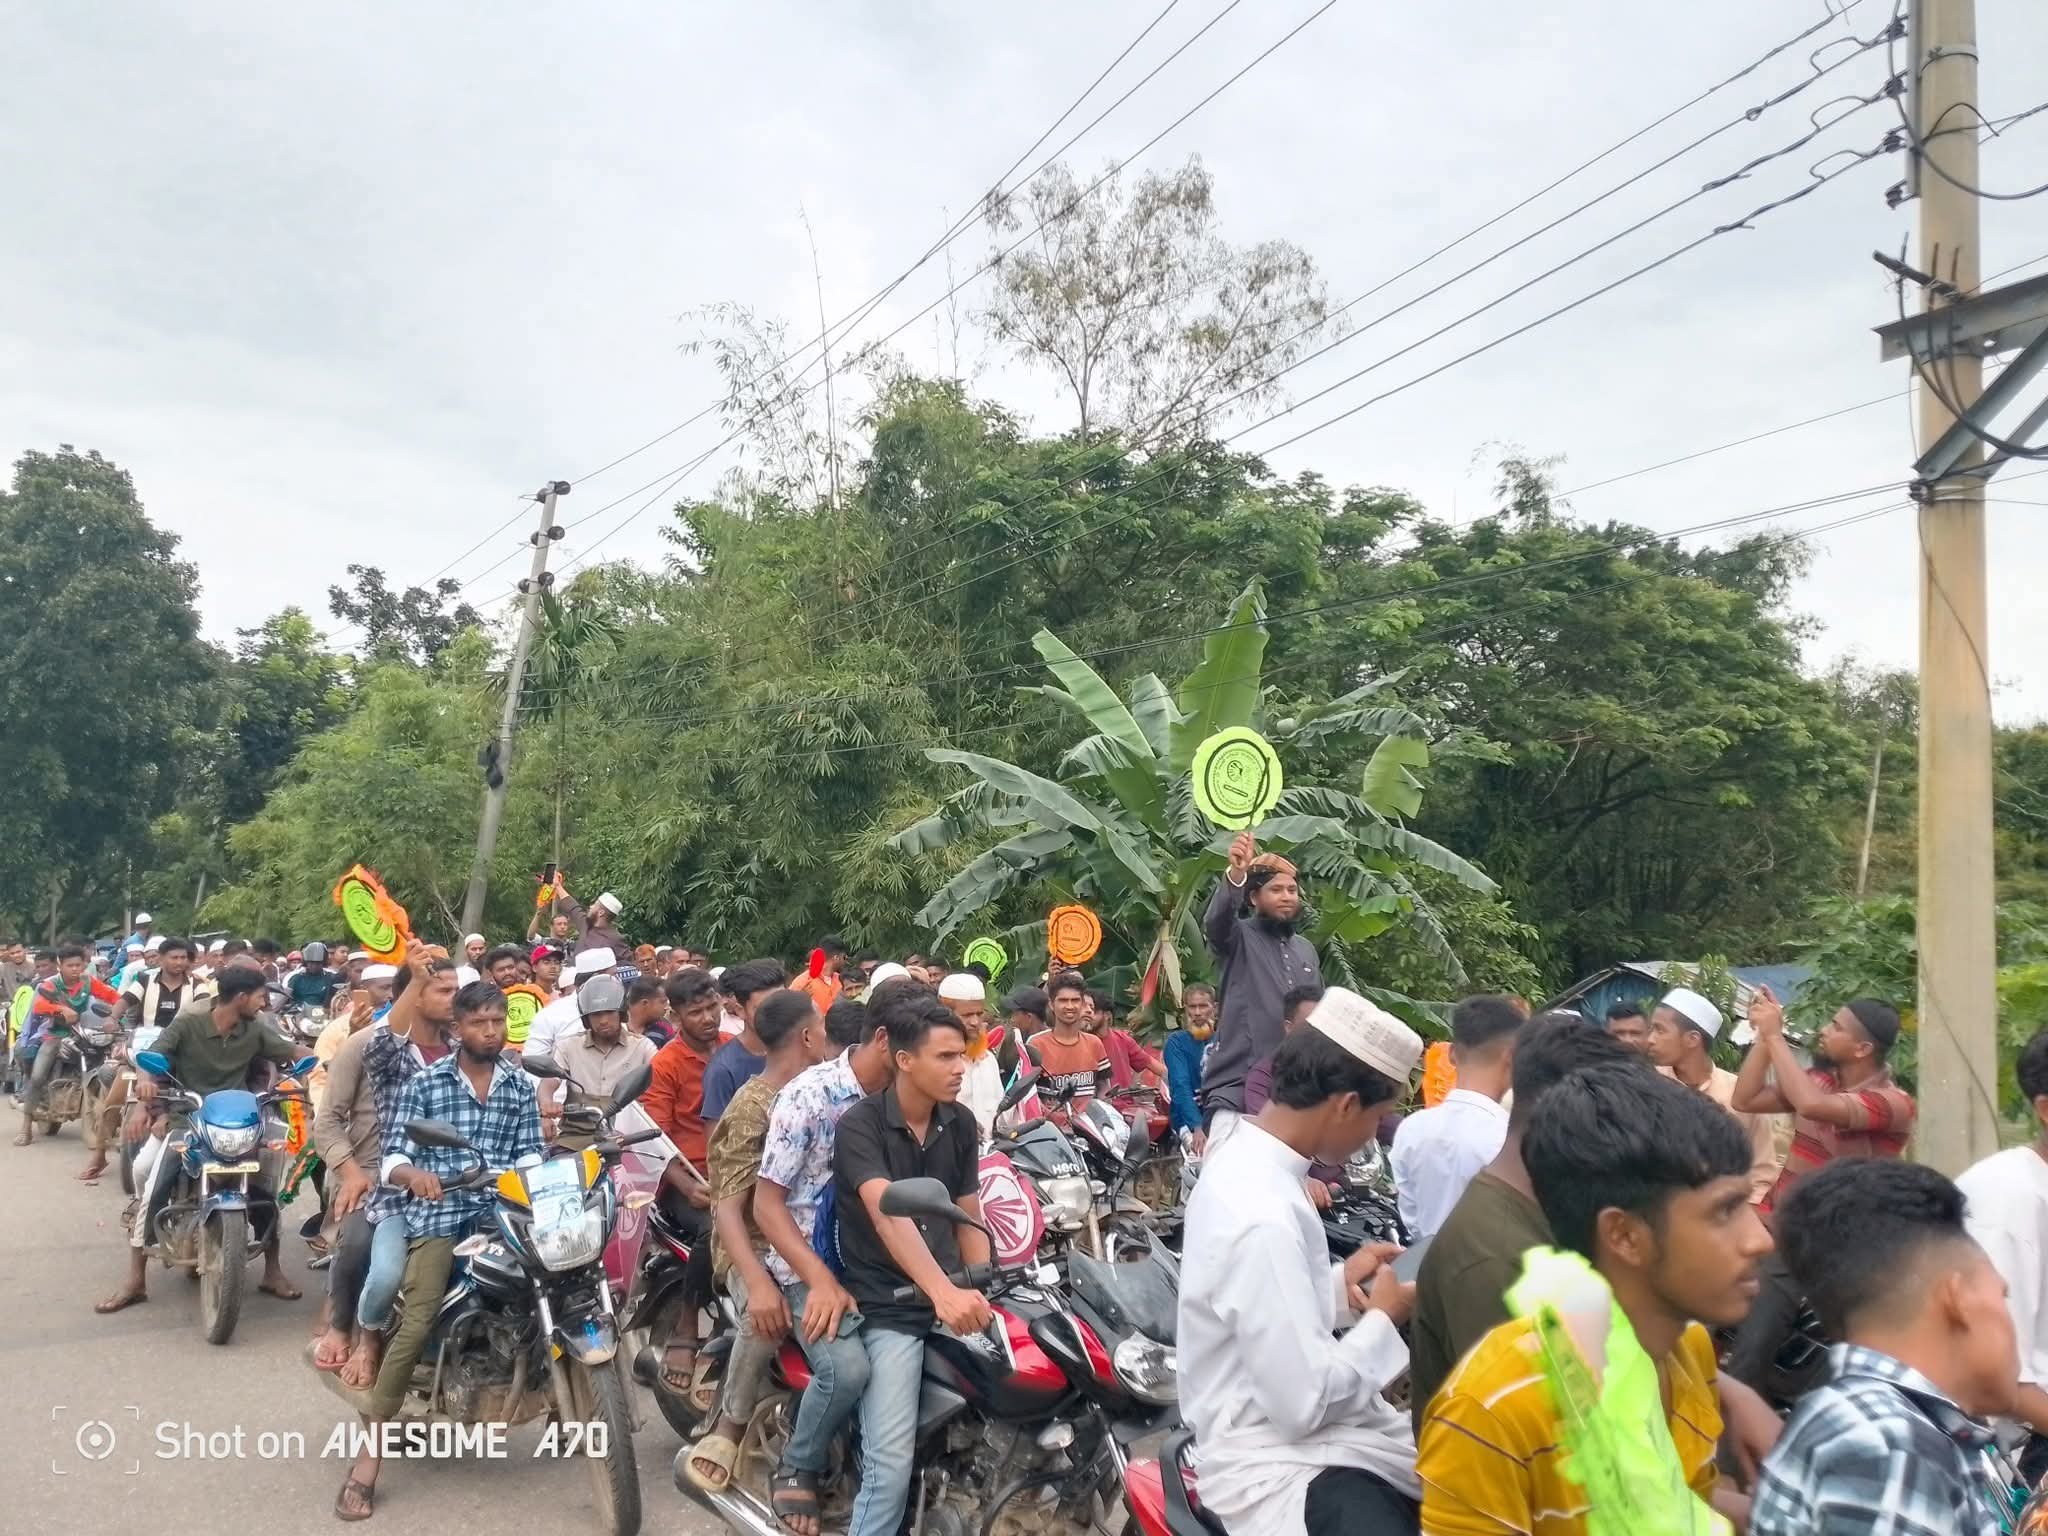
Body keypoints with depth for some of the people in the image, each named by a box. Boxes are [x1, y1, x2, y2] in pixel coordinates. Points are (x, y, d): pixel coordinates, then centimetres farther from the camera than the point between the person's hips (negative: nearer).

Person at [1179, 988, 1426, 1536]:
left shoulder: (1241, 1159, 3)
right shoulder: (1263, 1218, -27)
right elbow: (1304, 1403, -23)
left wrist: (1339, 1283, 3)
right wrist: (1383, 1320, -10)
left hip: (1289, 1429, 9)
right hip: (1277, 1463, -9)